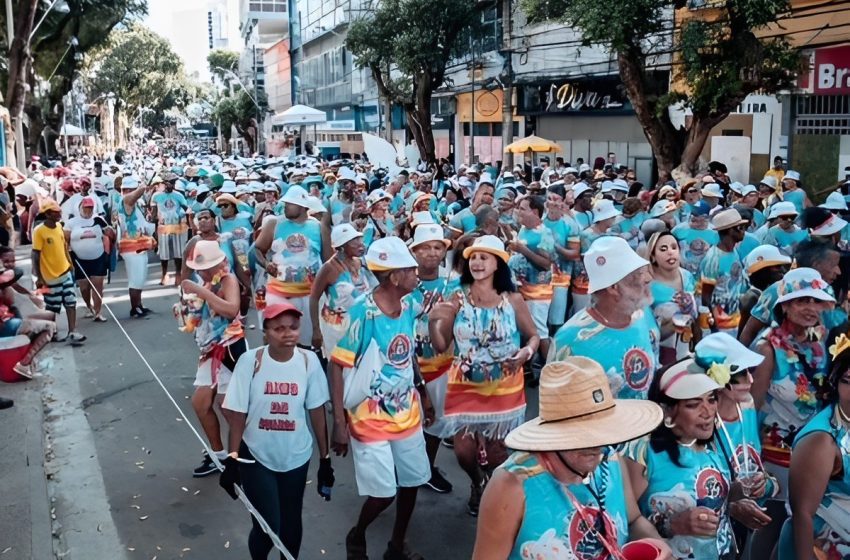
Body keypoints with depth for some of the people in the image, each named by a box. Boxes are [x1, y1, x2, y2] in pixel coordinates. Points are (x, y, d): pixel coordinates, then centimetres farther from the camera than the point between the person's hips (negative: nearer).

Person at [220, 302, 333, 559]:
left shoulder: (309, 361, -10)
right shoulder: (250, 361, -16)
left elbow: (316, 411, -2)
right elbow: (238, 414, -10)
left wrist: (325, 458, 2)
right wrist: (232, 459, -9)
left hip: (296, 457, 2)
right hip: (256, 457, -2)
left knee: (291, 523, 15)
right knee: (267, 527, -3)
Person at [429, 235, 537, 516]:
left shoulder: (513, 300, -8)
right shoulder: (456, 299, -8)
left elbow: (534, 336, 2)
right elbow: (441, 346, -7)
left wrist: (526, 353, -19)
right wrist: (433, 321, -25)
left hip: (505, 387, 0)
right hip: (465, 386, 0)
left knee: (497, 452, 7)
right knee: (464, 450, -2)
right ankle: (477, 484, 36)